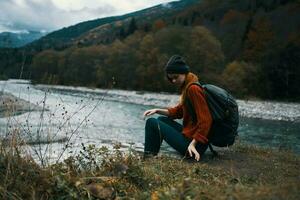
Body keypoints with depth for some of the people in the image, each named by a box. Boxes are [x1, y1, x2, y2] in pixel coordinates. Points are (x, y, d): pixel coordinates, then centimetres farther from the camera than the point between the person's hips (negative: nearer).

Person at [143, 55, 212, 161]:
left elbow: (205, 120, -23)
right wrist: (158, 111, 8)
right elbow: (178, 111, 20)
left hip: (191, 142, -10)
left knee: (151, 122, -4)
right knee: (162, 119, 25)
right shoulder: (186, 87, 11)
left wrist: (193, 144, -26)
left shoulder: (193, 89, -19)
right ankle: (151, 156, 24)